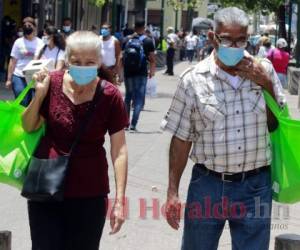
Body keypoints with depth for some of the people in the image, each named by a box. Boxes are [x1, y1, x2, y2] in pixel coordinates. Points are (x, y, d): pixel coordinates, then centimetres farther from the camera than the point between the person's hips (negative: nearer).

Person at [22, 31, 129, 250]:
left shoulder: (110, 96, -12)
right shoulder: (52, 83, -7)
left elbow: (119, 149, -8)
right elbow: (29, 127, 7)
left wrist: (120, 200, -13)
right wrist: (39, 95, -11)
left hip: (89, 193, -1)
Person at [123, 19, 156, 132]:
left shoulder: (127, 40, 4)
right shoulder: (148, 41, -4)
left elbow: (122, 57, 6)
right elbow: (152, 59, -5)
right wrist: (152, 71, 8)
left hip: (128, 72, 3)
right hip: (141, 74, -3)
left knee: (128, 97, 19)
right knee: (139, 99, 1)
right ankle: (133, 125, -9)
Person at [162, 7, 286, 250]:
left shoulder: (264, 71, 2)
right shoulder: (194, 79, -4)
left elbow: (278, 126, 6)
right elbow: (181, 139, -1)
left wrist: (267, 85, -8)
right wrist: (172, 192, -3)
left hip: (255, 186, 1)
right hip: (208, 185, -1)